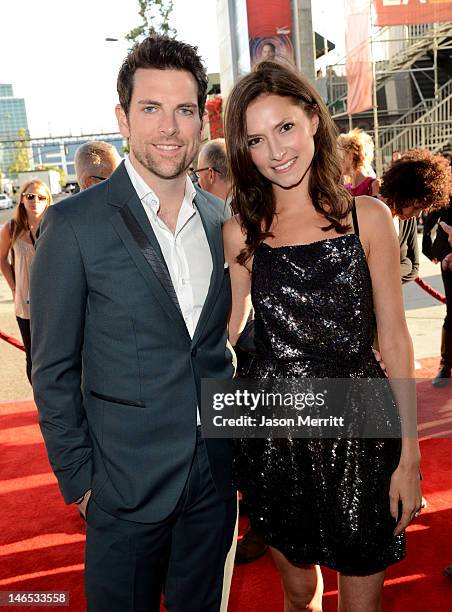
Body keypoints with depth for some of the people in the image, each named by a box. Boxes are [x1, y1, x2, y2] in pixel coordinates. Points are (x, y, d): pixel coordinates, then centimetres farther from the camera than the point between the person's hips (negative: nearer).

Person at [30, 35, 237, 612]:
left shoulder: (219, 219, 3)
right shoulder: (74, 224, -13)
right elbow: (53, 371, -8)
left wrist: (233, 446, 8)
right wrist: (79, 479, -7)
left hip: (215, 478, 5)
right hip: (126, 486, -4)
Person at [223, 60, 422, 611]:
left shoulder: (367, 217, -5)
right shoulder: (240, 234, -2)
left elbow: (393, 338, -3)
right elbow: (231, 327, 7)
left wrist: (408, 455, -4)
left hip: (361, 438, -1)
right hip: (275, 437, 1)